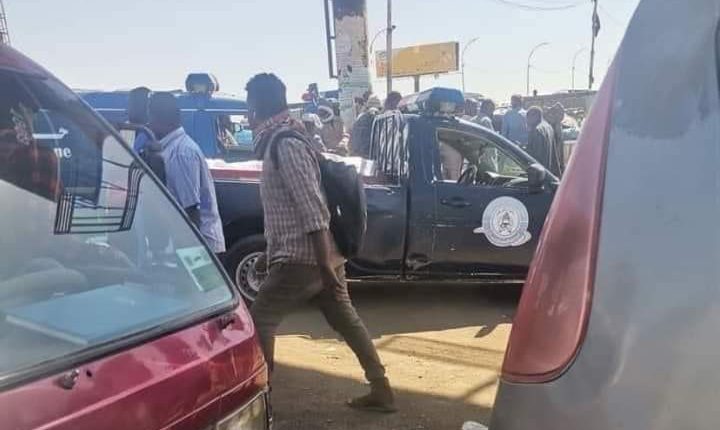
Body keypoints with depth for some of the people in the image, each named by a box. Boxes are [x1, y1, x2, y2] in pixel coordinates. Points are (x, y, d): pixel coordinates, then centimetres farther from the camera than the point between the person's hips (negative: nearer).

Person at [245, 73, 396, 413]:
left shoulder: (284, 145, -16)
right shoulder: (281, 141, 14)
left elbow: (311, 209, -23)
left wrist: (324, 266, -25)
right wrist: (271, 255, 26)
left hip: (303, 259, -10)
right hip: (317, 256, 10)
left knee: (259, 322, 0)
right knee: (346, 320, 14)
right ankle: (381, 391, 22)